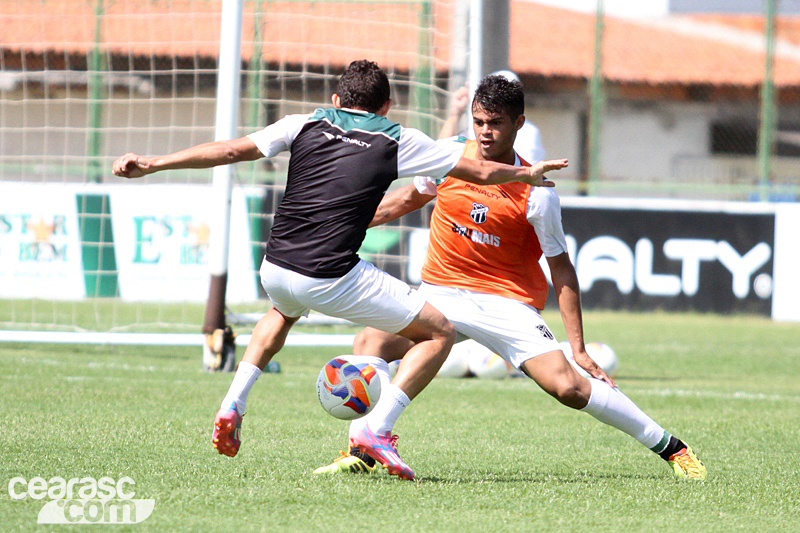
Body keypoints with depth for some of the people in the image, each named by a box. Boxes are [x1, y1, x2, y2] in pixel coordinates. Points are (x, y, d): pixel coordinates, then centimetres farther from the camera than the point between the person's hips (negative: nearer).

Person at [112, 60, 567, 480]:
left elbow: (230, 150, 7)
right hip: (333, 280, -5)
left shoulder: (305, 125, 13)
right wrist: (528, 175, 34)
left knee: (285, 310, 42)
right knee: (439, 332, 8)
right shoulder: (399, 140, 8)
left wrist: (152, 165, 12)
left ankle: (233, 406, 28)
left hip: (275, 269, 5)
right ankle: (378, 430, -6)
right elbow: (481, 173, 14)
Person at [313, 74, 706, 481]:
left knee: (567, 386, -17)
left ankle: (672, 449, -4)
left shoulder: (537, 195, -15)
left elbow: (561, 268, -8)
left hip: (506, 302, -4)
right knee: (371, 340, -21)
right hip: (440, 292, 4)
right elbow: (410, 198, 16)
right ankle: (361, 453, -11)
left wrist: (579, 348, -11)